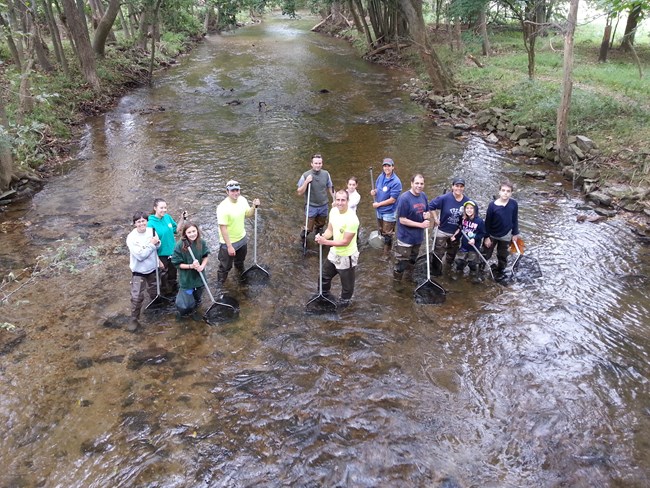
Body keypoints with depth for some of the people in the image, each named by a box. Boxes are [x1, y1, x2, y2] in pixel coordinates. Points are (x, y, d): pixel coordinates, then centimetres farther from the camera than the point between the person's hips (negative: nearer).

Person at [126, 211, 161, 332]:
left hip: (152, 268, 5)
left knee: (154, 292, 25)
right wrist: (152, 244, -25)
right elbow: (140, 255, -28)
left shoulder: (151, 231, -11)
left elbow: (157, 246, 2)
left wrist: (157, 242, -21)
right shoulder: (131, 237, -24)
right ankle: (134, 320, 10)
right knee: (137, 297, -6)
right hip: (139, 271, -4)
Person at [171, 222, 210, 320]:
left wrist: (202, 266, -17)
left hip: (199, 277, 4)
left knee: (197, 300, 24)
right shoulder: (180, 246, -22)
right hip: (186, 278, -4)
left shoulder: (202, 242, -14)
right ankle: (181, 312, 35)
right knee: (186, 304, 1)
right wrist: (191, 266, -26)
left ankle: (193, 311, 53)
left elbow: (205, 256, 1)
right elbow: (177, 264, -15)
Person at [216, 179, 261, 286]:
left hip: (242, 238, 7)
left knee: (240, 260, 33)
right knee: (225, 266, 9)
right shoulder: (223, 207, -30)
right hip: (228, 242, -7)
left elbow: (248, 214, 8)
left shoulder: (243, 200, -10)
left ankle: (241, 272, 62)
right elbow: (223, 228, -27)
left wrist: (254, 207, -13)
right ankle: (220, 284, 32)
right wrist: (229, 246, -25)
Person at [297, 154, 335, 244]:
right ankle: (303, 237, 36)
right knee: (309, 228, 6)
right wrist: (306, 182, -25)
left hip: (324, 206, 3)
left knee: (320, 225, 21)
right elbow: (300, 192, -12)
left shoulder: (326, 174, -8)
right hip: (311, 206, -3)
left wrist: (334, 200, 4)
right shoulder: (306, 175, -16)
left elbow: (330, 188, 6)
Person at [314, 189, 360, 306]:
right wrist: (322, 236, -19)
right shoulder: (333, 211, -7)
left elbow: (345, 242, -28)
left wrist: (325, 242, -30)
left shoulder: (352, 219, -32)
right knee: (325, 275, 27)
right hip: (334, 252, 8)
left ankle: (345, 300, 44)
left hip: (347, 256, -7)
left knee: (346, 282, 17)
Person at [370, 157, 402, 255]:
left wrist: (379, 204, -17)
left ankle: (386, 254, 22)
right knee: (381, 232, 23)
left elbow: (392, 200, -22)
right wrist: (374, 192, -10)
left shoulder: (396, 182, -22)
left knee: (387, 234, 7)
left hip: (389, 212, -7)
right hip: (379, 210, 7)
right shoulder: (381, 177, -2)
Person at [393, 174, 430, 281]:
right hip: (406, 237, -7)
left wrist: (426, 215, -10)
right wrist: (421, 225, -22)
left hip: (418, 236, 7)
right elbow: (402, 220, -22)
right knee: (402, 263, 1)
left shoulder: (423, 196, 0)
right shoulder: (404, 198, -22)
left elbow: (426, 211, 15)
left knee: (412, 260, 26)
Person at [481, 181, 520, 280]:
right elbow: (487, 222, -11)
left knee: (502, 256, 19)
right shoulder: (492, 205, -20)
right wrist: (486, 237, -8)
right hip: (492, 235, -1)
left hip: (506, 236, 2)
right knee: (485, 254, 12)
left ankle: (500, 271, 40)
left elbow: (515, 219, 0)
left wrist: (515, 233, 6)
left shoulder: (514, 204, -14)